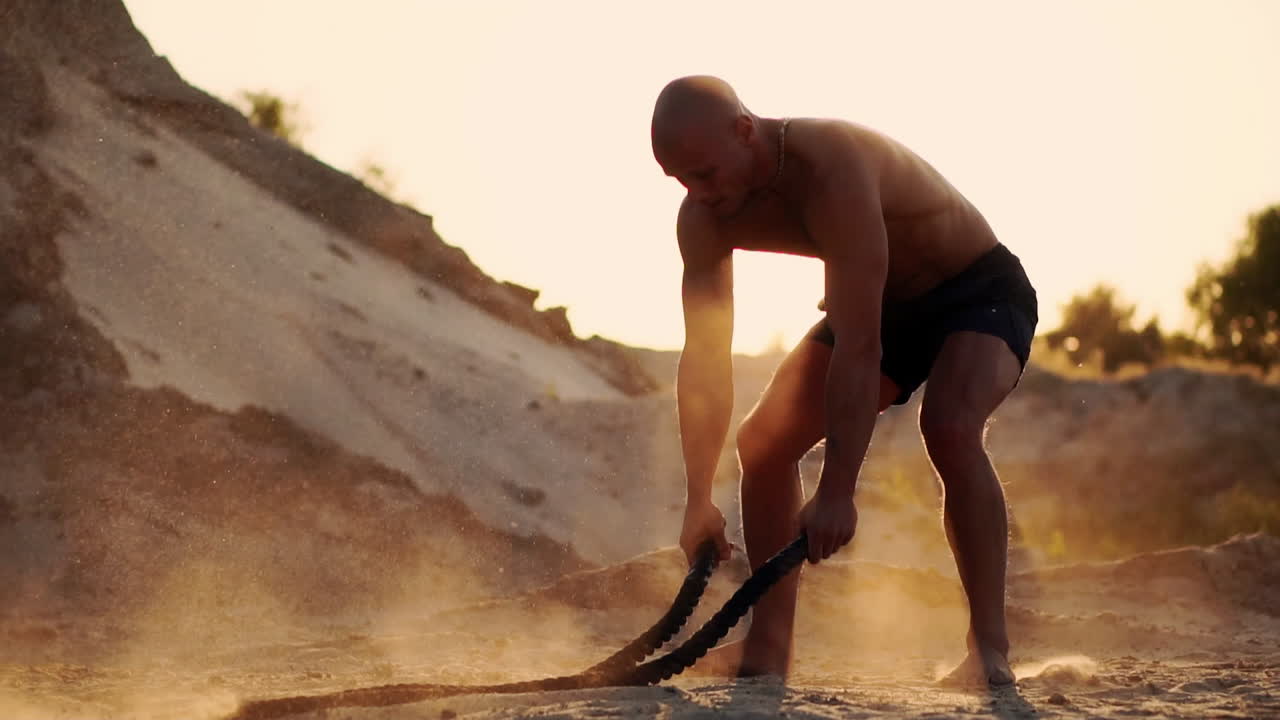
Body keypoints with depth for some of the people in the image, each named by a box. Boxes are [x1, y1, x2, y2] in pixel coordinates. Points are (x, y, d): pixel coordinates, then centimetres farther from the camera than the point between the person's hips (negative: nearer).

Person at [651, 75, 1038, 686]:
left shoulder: (830, 167, -39)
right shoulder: (704, 217, -15)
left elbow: (857, 348, -40)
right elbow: (703, 358, -9)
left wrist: (836, 491, -39)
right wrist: (698, 500, -13)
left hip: (978, 291, -7)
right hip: (883, 303, 7)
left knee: (949, 426, -33)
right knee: (764, 438, -4)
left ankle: (990, 650, -26)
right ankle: (767, 651, 5)